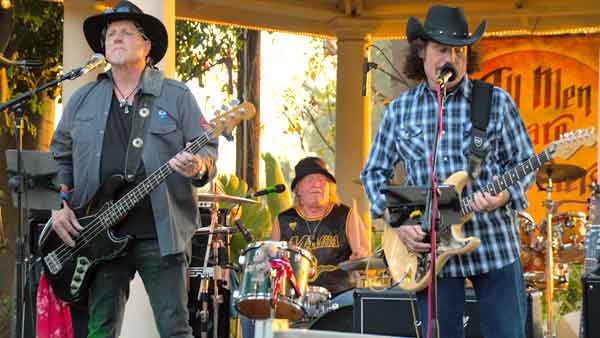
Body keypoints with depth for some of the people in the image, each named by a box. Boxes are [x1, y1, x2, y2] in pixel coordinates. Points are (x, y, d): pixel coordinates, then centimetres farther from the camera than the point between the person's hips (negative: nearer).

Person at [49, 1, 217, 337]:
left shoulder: (176, 96, 5)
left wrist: (199, 166, -21)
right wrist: (60, 205, 5)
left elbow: (208, 147, 2)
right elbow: (60, 155, 19)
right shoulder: (83, 100, 14)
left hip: (161, 234, -3)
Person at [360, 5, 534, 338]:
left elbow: (522, 163, 5)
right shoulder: (399, 110, 6)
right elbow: (374, 172, 12)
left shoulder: (497, 102, 2)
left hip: (495, 245, -1)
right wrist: (398, 222, -2)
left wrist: (502, 196, -16)